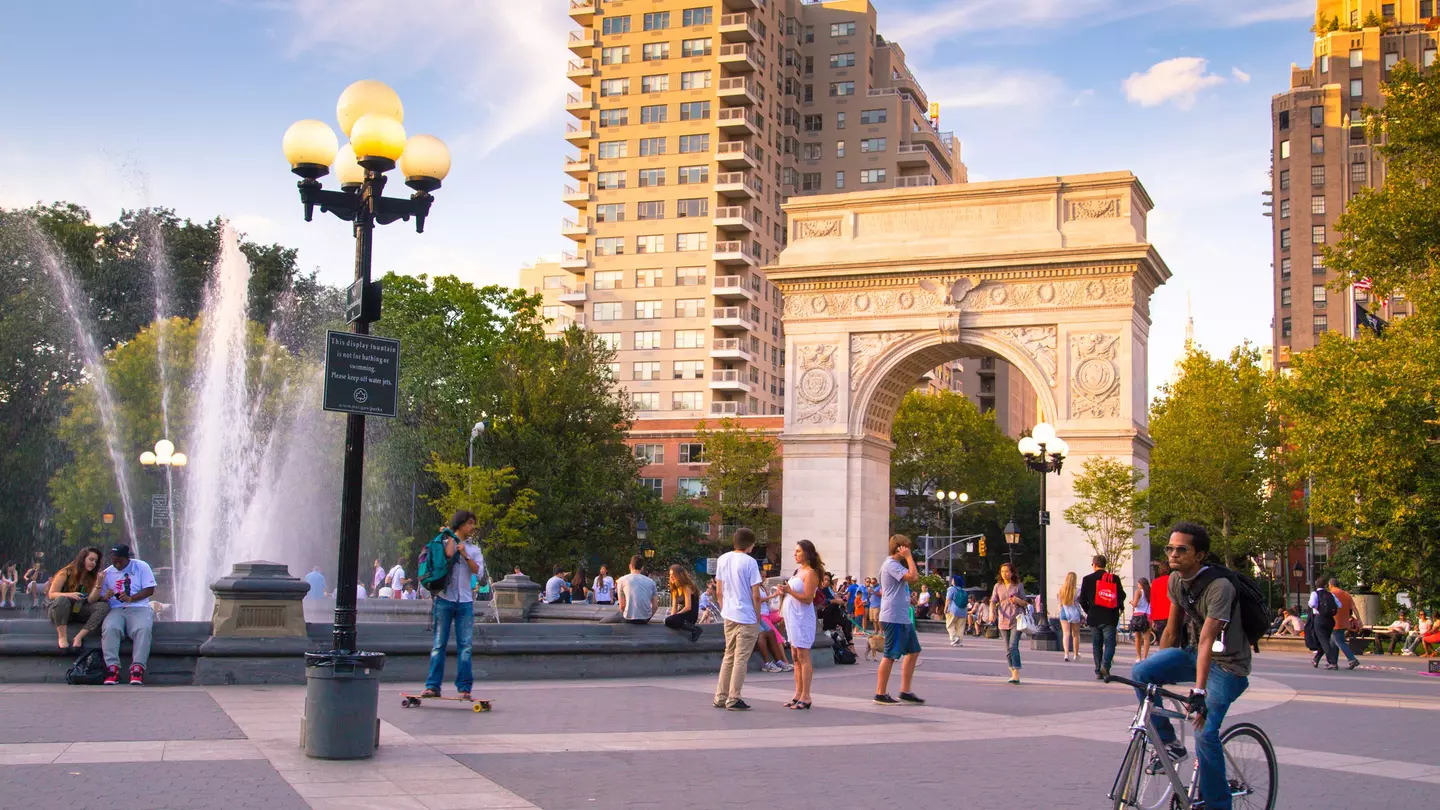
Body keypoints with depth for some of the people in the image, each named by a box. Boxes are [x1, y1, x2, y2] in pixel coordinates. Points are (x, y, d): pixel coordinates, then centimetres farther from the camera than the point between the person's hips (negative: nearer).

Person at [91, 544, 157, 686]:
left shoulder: (141, 567, 8)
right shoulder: (107, 573, 17)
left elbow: (150, 589, -1)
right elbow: (96, 599, 15)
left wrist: (130, 598, -15)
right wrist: (105, 597, -10)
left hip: (139, 608, -2)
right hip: (116, 609, 2)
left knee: (143, 629, -35)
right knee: (109, 628, -32)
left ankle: (137, 668, -39)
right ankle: (112, 668, -36)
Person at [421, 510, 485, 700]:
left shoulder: (474, 549, 16)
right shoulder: (445, 542, 7)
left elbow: (478, 571, 0)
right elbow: (448, 554, -15)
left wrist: (465, 555, -9)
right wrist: (449, 535, -6)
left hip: (465, 602, 3)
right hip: (444, 600, -3)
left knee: (465, 645, -2)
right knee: (439, 644, -2)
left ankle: (464, 688, -1)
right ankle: (433, 686, 0)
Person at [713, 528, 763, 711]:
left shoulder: (722, 559, 6)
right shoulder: (749, 562, -12)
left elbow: (718, 591, 10)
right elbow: (755, 595, -12)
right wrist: (758, 618, -2)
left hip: (729, 616, 6)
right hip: (747, 618, -6)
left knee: (728, 656, 16)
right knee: (741, 659, 0)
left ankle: (720, 697, 19)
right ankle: (733, 699, 2)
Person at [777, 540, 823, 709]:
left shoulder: (810, 573, -11)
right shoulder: (799, 570, 16)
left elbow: (808, 598, -18)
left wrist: (789, 591, -24)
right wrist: (785, 590, 10)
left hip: (802, 618, -10)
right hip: (793, 618, 10)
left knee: (803, 656, -8)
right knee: (796, 657, 11)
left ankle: (805, 697, -6)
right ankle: (798, 694, 16)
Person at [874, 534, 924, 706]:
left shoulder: (895, 564, 19)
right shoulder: (891, 564, -14)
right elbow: (913, 577, -25)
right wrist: (909, 557, -18)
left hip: (903, 617, 11)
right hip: (894, 617, -11)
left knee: (913, 651, 13)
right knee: (890, 655, -6)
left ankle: (905, 691, 17)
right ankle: (880, 694, 1)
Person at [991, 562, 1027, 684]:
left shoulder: (1018, 586, 3)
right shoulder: (998, 586, 9)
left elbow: (1025, 603, 7)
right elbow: (993, 601, 3)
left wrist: (1018, 600, -14)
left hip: (1016, 620, -3)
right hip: (1003, 620, 4)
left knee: (1013, 646, -16)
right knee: (1008, 649, 8)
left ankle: (1016, 675, -19)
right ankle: (1012, 673, 20)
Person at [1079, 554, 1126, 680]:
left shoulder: (1088, 579, 0)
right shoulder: (1114, 579, 0)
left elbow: (1082, 599, 0)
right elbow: (1122, 596, -2)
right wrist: (1116, 609, 15)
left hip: (1094, 618, 1)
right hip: (1110, 618, -1)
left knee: (1096, 645, 10)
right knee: (1109, 644, 0)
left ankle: (1098, 672, 9)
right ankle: (1105, 665, -22)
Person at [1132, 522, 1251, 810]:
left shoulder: (1219, 587, -25)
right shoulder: (1176, 580, -1)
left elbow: (1207, 641, -33)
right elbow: (1172, 629, 10)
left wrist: (1198, 691, -38)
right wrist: (1159, 671, 13)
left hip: (1226, 665, -7)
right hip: (1192, 652, 7)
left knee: (1205, 733, -20)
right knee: (1140, 673, -17)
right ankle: (1168, 742, -2)